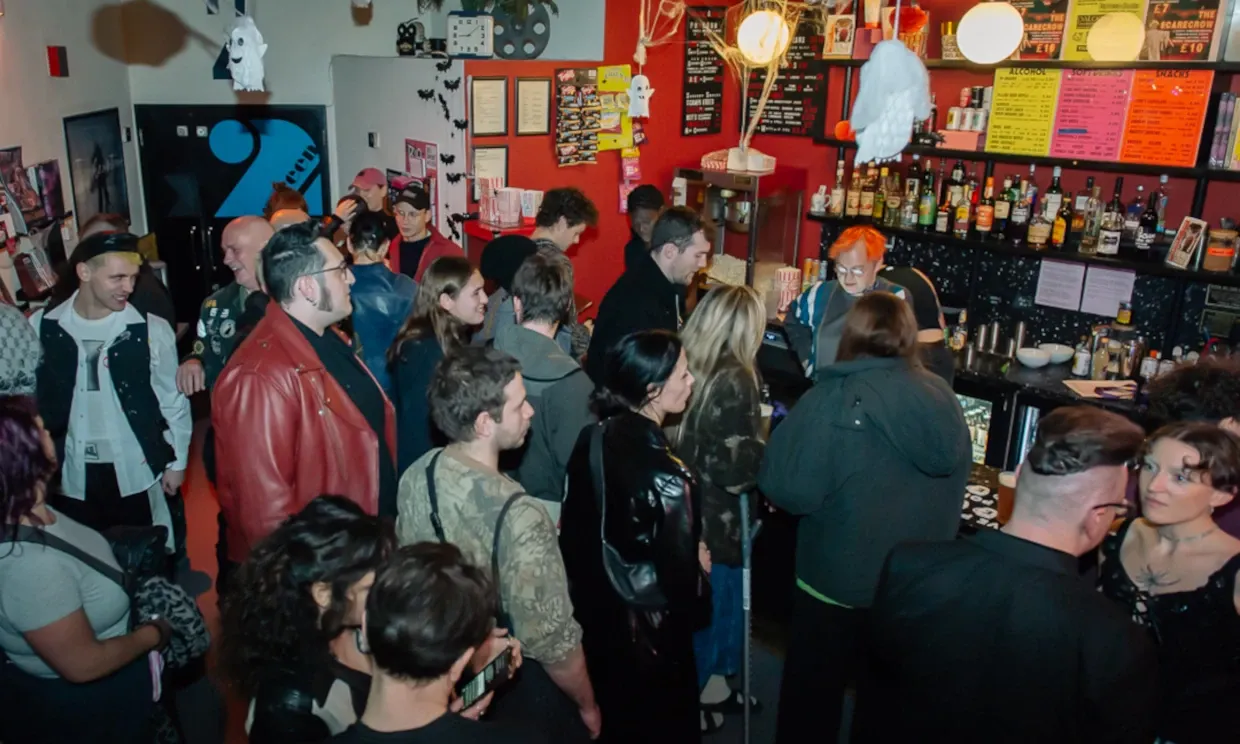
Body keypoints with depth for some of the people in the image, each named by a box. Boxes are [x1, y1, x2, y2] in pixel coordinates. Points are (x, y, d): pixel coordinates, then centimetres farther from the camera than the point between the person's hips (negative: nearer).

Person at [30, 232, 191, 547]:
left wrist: (177, 462, 2)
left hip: (136, 472, -1)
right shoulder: (40, 327, -5)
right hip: (71, 474, 2)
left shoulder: (152, 330, -10)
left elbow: (173, 400, -1)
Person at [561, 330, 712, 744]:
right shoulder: (665, 475, -32)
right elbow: (678, 568, -23)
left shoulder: (593, 439, -11)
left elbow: (574, 528, 0)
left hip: (595, 611, 6)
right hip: (649, 628, -6)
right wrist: (698, 580, -2)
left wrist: (587, 586, 13)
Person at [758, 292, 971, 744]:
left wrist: (788, 433, -5)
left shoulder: (835, 400, -22)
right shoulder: (943, 398, -5)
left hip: (838, 581, -5)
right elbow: (952, 482, 9)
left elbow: (789, 489, -23)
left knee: (812, 698, 17)